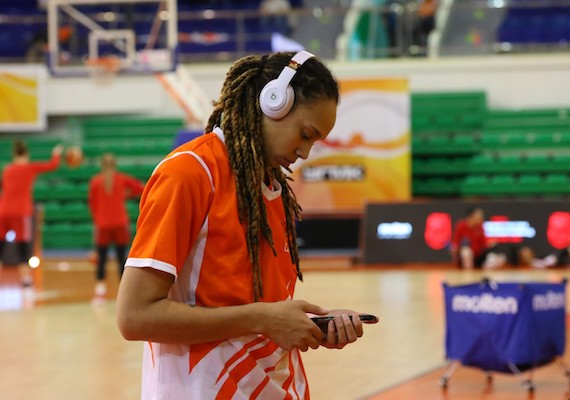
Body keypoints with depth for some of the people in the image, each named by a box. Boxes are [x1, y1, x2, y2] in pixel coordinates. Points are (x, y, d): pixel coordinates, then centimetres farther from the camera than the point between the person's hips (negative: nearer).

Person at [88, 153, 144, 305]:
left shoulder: (95, 181, -1)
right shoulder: (122, 179, 1)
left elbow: (92, 203, 2)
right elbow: (141, 188, -1)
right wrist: (127, 195, 8)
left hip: (102, 225, 0)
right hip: (120, 224, 0)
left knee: (101, 259, 2)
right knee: (122, 258, 5)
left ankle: (100, 292, -6)